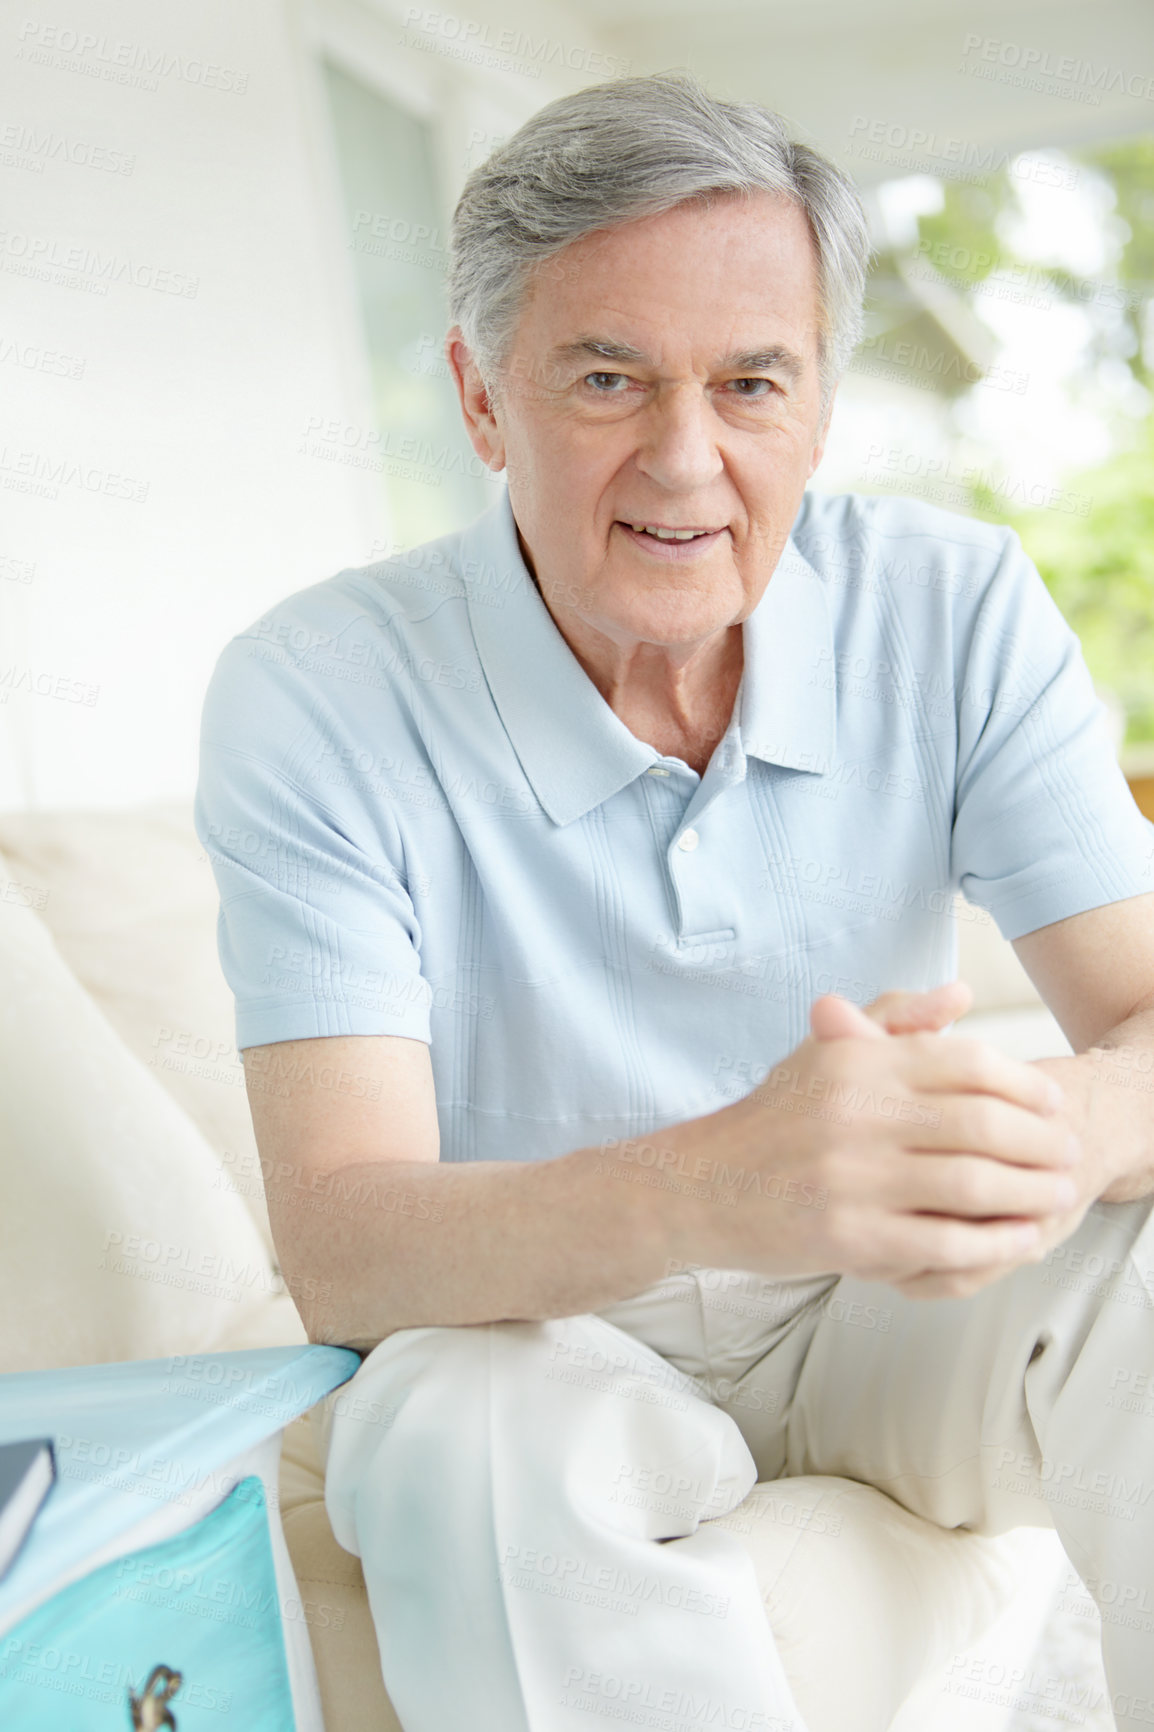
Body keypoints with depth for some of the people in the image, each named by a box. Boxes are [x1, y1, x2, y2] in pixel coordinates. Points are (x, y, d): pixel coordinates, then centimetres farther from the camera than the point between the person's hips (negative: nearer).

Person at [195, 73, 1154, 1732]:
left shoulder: (956, 605, -9)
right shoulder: (309, 701, -17)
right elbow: (338, 1248, -24)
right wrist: (700, 1191, -45)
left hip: (882, 1310, 2)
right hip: (530, 1322, -1)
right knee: (465, 1444, -34)